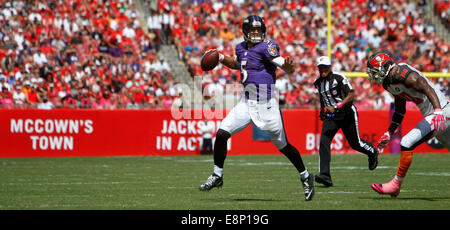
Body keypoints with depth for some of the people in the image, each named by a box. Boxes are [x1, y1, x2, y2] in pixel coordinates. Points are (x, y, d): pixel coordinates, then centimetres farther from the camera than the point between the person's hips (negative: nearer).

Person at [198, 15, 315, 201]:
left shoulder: (266, 47, -12)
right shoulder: (241, 48, 9)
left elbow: (288, 69, -19)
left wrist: (288, 66, -42)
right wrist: (221, 58, 15)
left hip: (266, 105, -6)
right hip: (246, 103, 6)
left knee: (283, 145, 1)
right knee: (221, 133, -2)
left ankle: (306, 177, 21)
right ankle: (217, 176, 12)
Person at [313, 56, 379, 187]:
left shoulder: (338, 78, -15)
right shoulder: (318, 82, 6)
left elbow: (352, 95, -19)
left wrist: (336, 107, -27)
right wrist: (322, 110, 18)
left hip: (346, 113, -5)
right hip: (330, 117, 5)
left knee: (355, 143, 7)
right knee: (324, 141, -17)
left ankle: (372, 151, 43)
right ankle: (325, 175, -24)